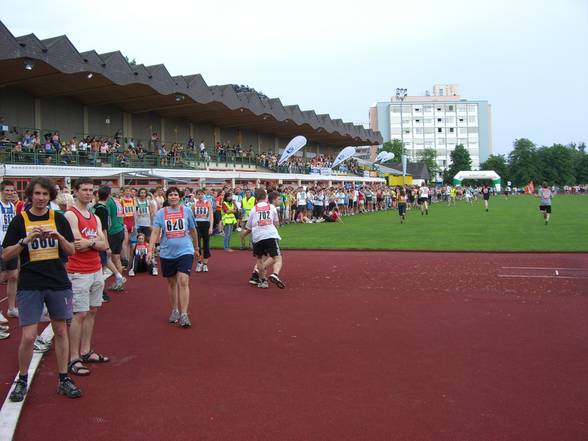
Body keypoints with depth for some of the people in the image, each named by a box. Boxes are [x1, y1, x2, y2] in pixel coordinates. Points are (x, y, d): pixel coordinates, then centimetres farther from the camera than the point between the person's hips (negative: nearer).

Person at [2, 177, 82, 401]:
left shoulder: (59, 218, 4)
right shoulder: (20, 220, -1)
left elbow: (71, 251, 4)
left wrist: (59, 237, -14)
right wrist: (26, 240, -18)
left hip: (59, 283, 2)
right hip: (30, 285, -2)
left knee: (61, 332, 9)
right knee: (28, 337, -5)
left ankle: (64, 380, 21)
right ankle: (22, 380, 17)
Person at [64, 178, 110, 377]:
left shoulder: (95, 218, 14)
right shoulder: (70, 215, -9)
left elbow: (104, 245, 4)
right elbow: (79, 244, -19)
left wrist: (89, 242, -12)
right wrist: (96, 240, -6)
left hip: (96, 270, 8)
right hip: (79, 273, -8)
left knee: (92, 311, 11)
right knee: (80, 314, -7)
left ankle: (86, 352, 21)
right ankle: (74, 359, -1)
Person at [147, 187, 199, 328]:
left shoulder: (186, 211, 1)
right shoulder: (161, 213, 0)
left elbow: (193, 230, 12)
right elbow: (155, 232, -6)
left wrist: (196, 247, 21)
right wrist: (150, 250, -17)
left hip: (185, 251, -2)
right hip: (167, 253, 2)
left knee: (183, 281, -13)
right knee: (172, 282, 14)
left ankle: (184, 314, -8)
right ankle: (174, 310, 30)